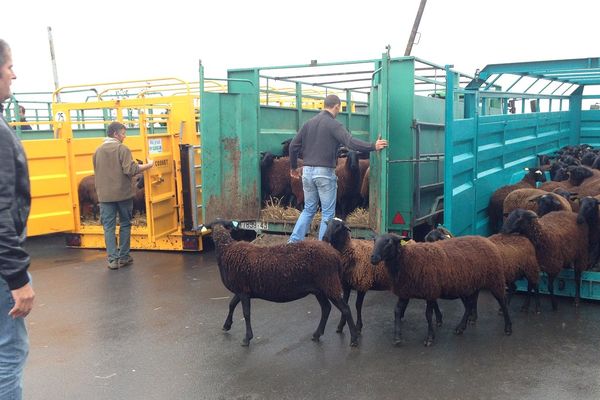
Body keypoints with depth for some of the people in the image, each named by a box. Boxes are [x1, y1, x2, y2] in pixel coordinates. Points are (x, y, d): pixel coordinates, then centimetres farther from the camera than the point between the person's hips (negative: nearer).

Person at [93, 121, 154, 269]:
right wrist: (148, 165, -6)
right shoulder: (122, 149, -8)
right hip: (123, 193, -3)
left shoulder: (98, 151, 7)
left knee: (109, 227, 5)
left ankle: (112, 259, 1)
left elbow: (98, 172, 15)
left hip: (105, 195, 3)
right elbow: (130, 170, -17)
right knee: (125, 224, 11)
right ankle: (123, 257, 15)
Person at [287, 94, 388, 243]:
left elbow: (293, 146, 12)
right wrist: (373, 146, -16)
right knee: (327, 213, 4)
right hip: (325, 172, -6)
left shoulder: (309, 123, 11)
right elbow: (350, 142, -20)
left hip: (307, 171, 6)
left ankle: (294, 241, 9)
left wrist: (293, 167, 22)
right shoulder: (333, 124, -7)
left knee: (308, 210, 16)